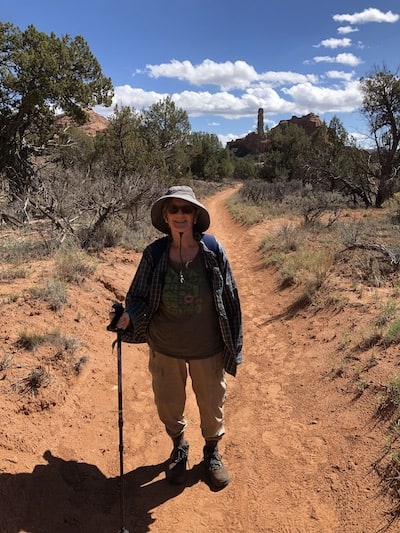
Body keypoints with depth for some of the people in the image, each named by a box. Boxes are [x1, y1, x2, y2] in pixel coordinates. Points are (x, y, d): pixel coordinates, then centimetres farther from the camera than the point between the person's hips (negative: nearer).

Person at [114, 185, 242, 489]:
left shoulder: (212, 249, -16)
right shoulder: (154, 253, -13)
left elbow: (229, 298, -7)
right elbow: (139, 296, -5)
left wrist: (233, 344, -2)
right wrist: (130, 316, -27)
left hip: (207, 349, -1)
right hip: (166, 348, 1)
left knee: (212, 403, 18)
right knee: (168, 404, 19)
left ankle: (212, 451, 49)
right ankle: (179, 448, 51)